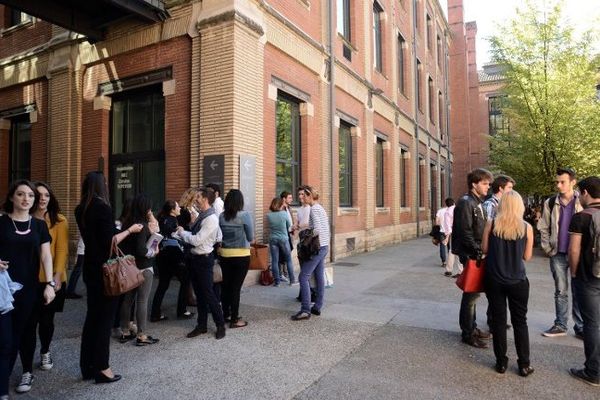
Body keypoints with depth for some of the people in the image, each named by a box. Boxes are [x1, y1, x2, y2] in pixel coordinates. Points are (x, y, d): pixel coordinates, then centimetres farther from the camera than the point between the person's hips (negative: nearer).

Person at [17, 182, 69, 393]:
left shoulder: (59, 221, -1)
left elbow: (62, 250, -6)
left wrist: (57, 275, -17)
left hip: (51, 280, 0)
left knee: (46, 320, 14)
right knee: (29, 324, -2)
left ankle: (45, 352, 41)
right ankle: (27, 371, 9)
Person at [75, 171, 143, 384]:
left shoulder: (81, 210, 7)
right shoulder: (103, 207, -17)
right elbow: (108, 242, -20)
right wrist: (129, 230, -11)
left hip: (90, 267, 8)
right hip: (104, 268, -8)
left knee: (92, 314, 15)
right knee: (105, 317, 1)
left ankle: (88, 366, 23)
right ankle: (101, 368, 9)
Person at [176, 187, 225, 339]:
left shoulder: (211, 219, -21)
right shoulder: (200, 215, 7)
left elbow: (196, 240, -23)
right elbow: (192, 235, 14)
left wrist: (182, 232, -10)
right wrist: (177, 234, 3)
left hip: (204, 259, -9)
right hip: (194, 257, 9)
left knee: (208, 293, 1)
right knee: (199, 293, 16)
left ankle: (220, 325, 18)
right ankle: (202, 325, 30)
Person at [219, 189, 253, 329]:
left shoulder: (221, 216, -2)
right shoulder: (244, 215, -13)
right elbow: (251, 237, -7)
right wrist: (249, 240, 13)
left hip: (224, 254, 4)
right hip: (241, 255, -4)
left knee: (226, 285, 16)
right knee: (236, 287, 2)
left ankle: (226, 314, 31)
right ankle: (234, 320, 10)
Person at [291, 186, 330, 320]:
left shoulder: (314, 209, -13)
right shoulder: (321, 208, 16)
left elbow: (317, 229, -22)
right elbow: (327, 229, 18)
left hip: (316, 247, -10)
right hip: (324, 246, 10)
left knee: (304, 277, -8)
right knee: (320, 277, 11)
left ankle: (305, 310, -9)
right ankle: (317, 307, 17)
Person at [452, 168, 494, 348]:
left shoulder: (479, 203, 15)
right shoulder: (466, 203, -14)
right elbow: (465, 232, -21)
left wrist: (482, 250, 11)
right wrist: (477, 252, -20)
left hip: (477, 255, 9)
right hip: (470, 255, -9)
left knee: (474, 292, 17)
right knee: (471, 294, -2)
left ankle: (472, 327, 30)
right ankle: (468, 333, 8)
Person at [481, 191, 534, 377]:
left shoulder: (491, 224, -8)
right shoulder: (527, 227, -6)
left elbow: (484, 249, -3)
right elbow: (527, 256, -1)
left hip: (494, 280, 0)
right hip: (518, 281, 0)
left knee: (498, 320, 10)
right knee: (520, 321, 13)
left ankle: (501, 362, 18)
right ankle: (524, 365, 19)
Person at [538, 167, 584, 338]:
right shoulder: (550, 203, 1)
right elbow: (543, 228, 7)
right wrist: (547, 248, 2)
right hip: (557, 254, 2)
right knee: (560, 291, 11)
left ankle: (580, 327, 19)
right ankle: (560, 325, 21)